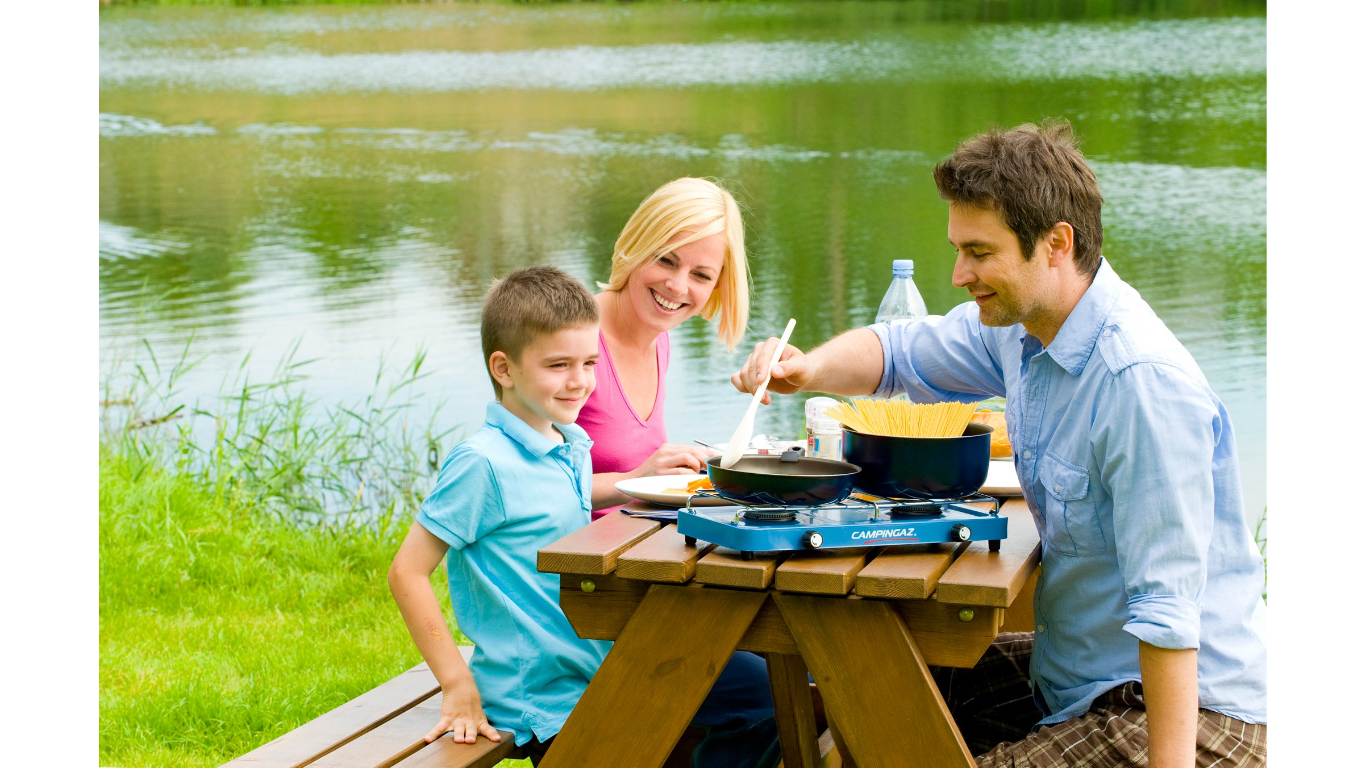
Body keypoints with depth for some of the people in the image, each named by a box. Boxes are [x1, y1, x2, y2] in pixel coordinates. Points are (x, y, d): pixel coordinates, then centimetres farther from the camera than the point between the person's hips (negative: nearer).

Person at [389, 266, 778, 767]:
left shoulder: (574, 448, 8)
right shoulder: (483, 463, -17)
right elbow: (407, 572, -16)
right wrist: (459, 687, -17)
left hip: (604, 669, 8)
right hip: (544, 703, -8)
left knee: (757, 694, 7)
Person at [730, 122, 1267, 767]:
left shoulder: (1142, 381, -28)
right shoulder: (1020, 323, 1)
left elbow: (1168, 604, -30)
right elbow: (898, 351, 17)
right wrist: (808, 368, -4)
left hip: (1191, 712, -9)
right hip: (1083, 675, 9)